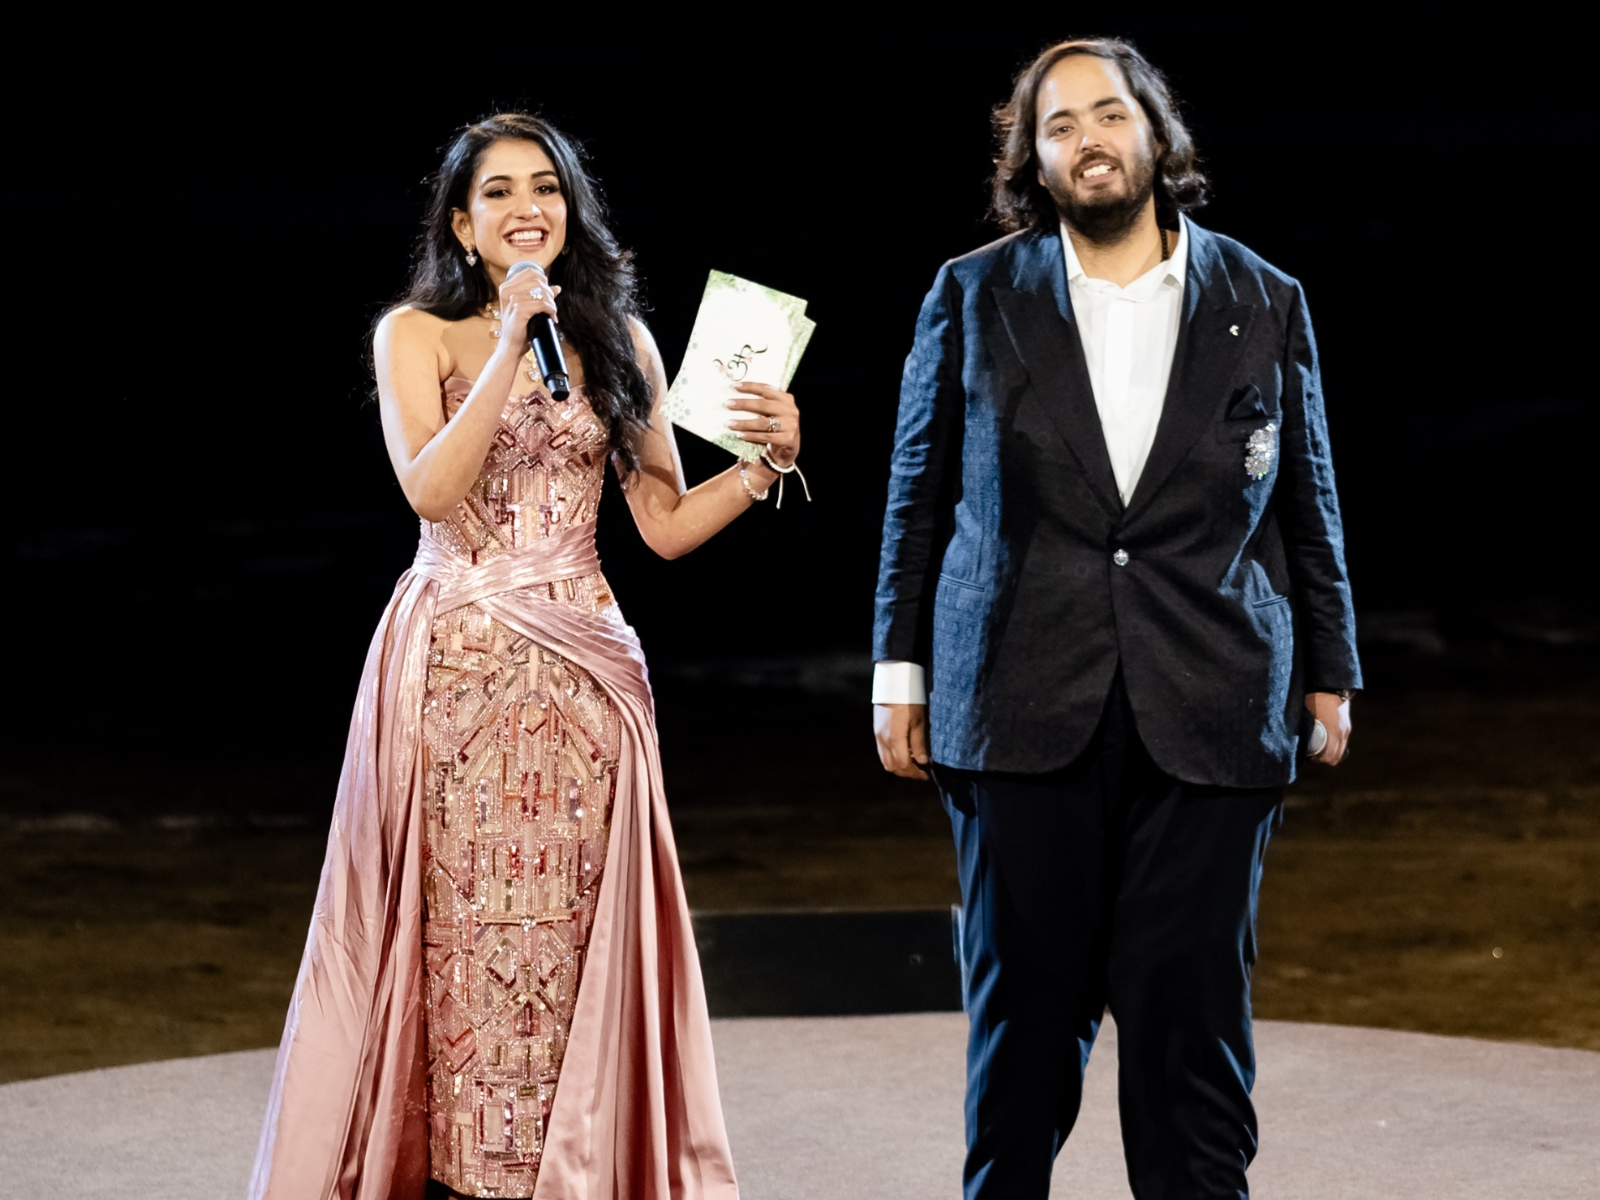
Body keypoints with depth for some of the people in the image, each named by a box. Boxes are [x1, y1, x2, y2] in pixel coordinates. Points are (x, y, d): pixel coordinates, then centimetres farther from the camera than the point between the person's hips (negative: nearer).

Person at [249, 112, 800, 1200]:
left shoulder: (619, 342, 12)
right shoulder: (418, 335, 4)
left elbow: (668, 525, 11)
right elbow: (430, 488, -13)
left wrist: (767, 464, -4)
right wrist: (512, 348, -15)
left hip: (581, 665, 2)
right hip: (456, 663, -2)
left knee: (568, 924, -1)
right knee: (463, 918, -3)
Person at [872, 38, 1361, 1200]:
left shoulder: (1265, 302, 7)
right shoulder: (974, 297, 6)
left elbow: (1307, 506, 11)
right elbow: (921, 496, 9)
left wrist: (1329, 670, 10)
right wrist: (901, 672, 6)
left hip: (1209, 713, 0)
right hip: (1023, 710, 0)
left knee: (1192, 1005, 0)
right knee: (1026, 999, 6)